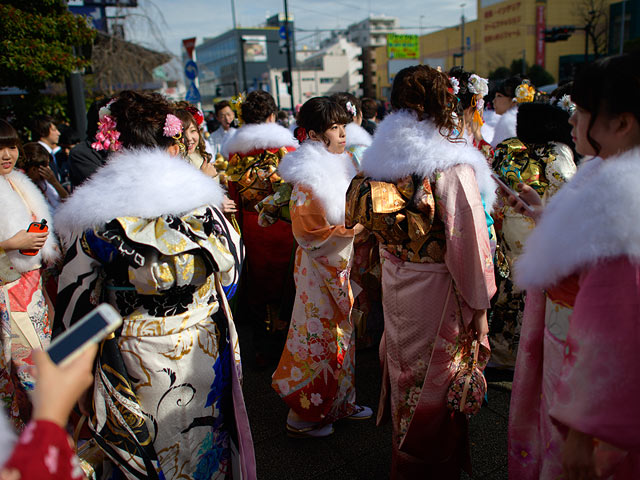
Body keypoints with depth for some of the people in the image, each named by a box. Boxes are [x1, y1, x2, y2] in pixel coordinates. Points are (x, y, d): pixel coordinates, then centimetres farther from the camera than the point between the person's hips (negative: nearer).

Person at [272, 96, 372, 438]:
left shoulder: (336, 166, 8)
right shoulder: (308, 178, -19)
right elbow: (308, 233, -22)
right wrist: (349, 229, -19)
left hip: (342, 263, 9)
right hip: (319, 268, -9)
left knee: (339, 333, 18)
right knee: (319, 338, 3)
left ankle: (340, 403, 34)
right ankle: (301, 416, 20)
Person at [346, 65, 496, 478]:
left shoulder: (382, 158, -1)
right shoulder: (452, 166, -20)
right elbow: (468, 241, -18)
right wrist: (479, 305, -10)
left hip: (395, 284, 6)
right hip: (438, 290, -6)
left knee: (404, 368, 23)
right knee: (436, 381, 12)